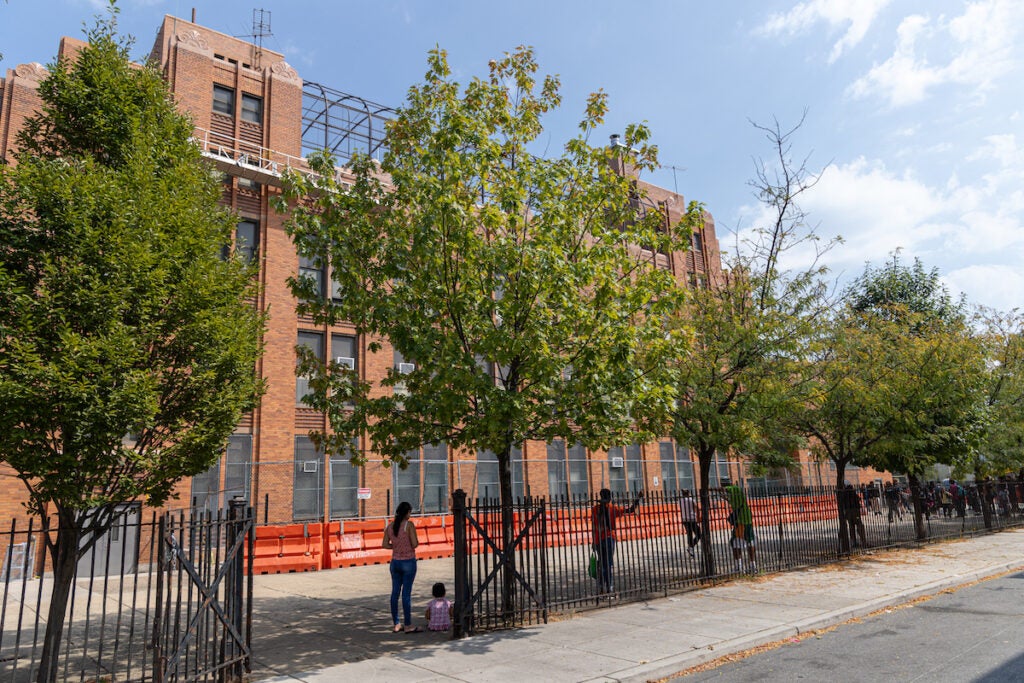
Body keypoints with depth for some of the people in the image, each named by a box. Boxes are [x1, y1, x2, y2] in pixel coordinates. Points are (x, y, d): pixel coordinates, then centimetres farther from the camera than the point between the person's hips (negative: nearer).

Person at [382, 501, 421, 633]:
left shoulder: (390, 526, 4)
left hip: (395, 562, 6)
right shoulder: (409, 525, -12)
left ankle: (396, 624, 17)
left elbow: (385, 544, 4)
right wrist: (416, 541, 6)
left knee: (395, 592, 10)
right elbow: (415, 544, -15)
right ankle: (408, 625, 4)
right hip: (408, 562, -5)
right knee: (406, 593, -2)